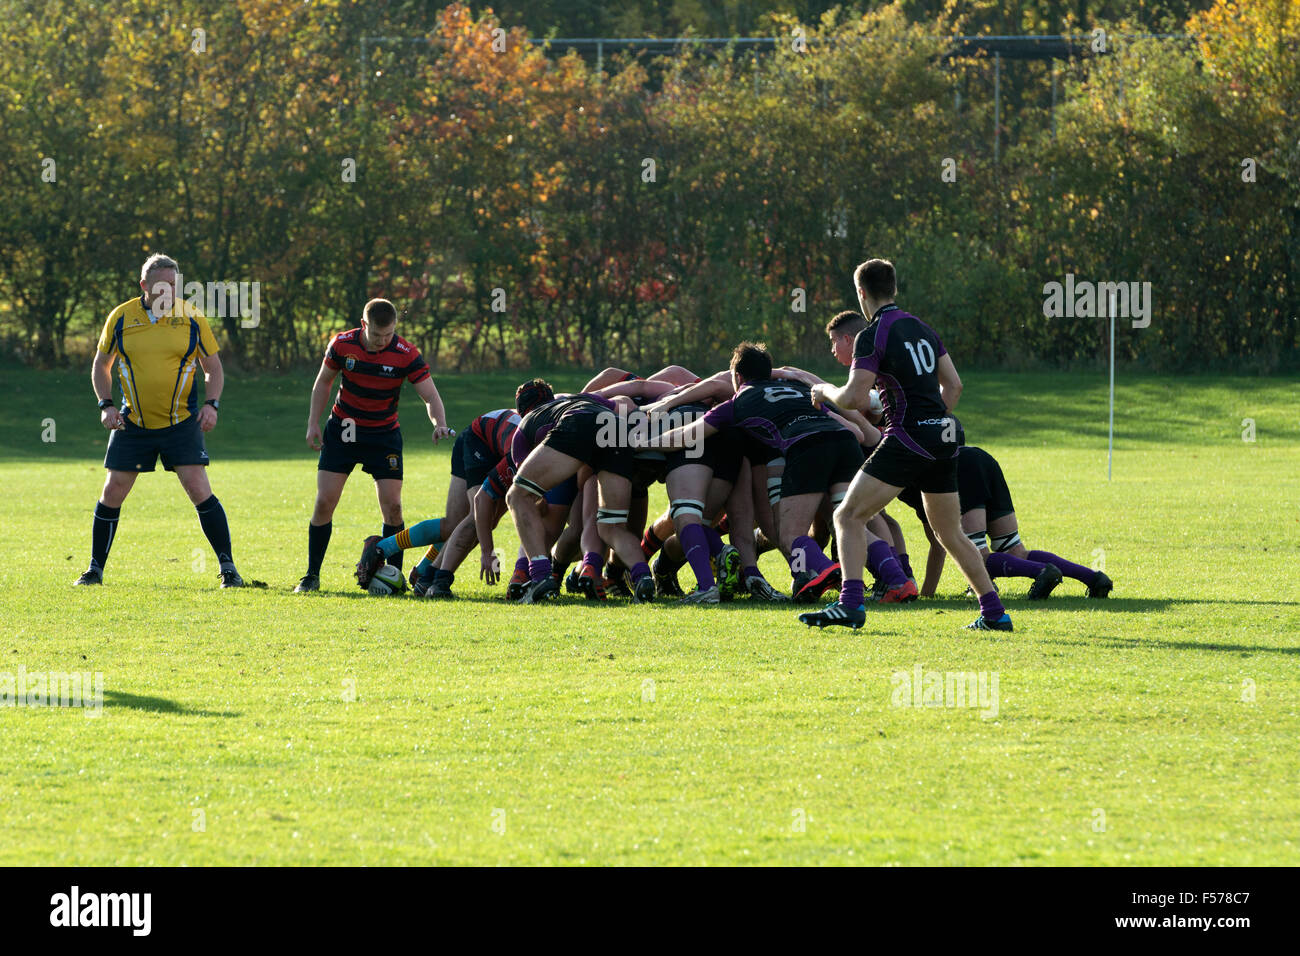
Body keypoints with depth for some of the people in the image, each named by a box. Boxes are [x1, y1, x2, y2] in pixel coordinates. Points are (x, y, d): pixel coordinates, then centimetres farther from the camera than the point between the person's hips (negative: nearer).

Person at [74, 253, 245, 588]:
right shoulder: (121, 318, -2)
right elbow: (101, 363, 12)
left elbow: (213, 367, 6)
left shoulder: (191, 318, -4)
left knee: (199, 490, -12)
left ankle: (228, 568, -4)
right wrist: (105, 405, -2)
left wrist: (211, 404, -10)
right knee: (112, 492, 2)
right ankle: (95, 569, 16)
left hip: (182, 422, -1)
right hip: (133, 423, 2)